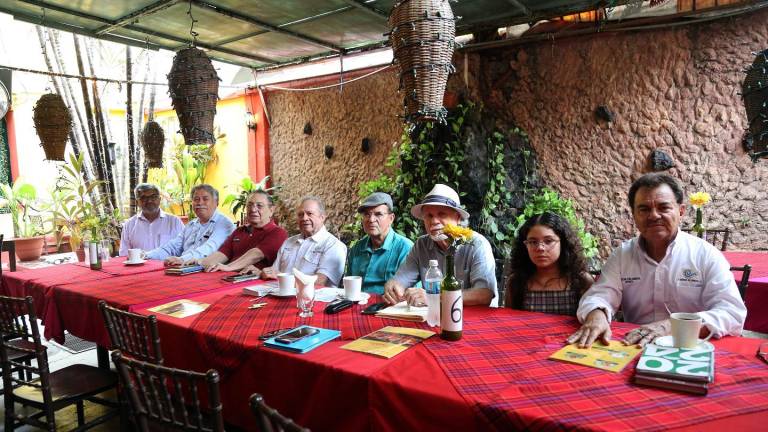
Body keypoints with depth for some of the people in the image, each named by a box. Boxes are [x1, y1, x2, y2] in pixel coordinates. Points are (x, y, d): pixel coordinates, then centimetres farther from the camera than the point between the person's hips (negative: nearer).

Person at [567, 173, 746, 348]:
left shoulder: (706, 255, -1)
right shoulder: (622, 254, 5)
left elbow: (733, 314, -10)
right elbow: (600, 295, -2)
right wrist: (596, 315, -27)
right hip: (634, 351, 0)